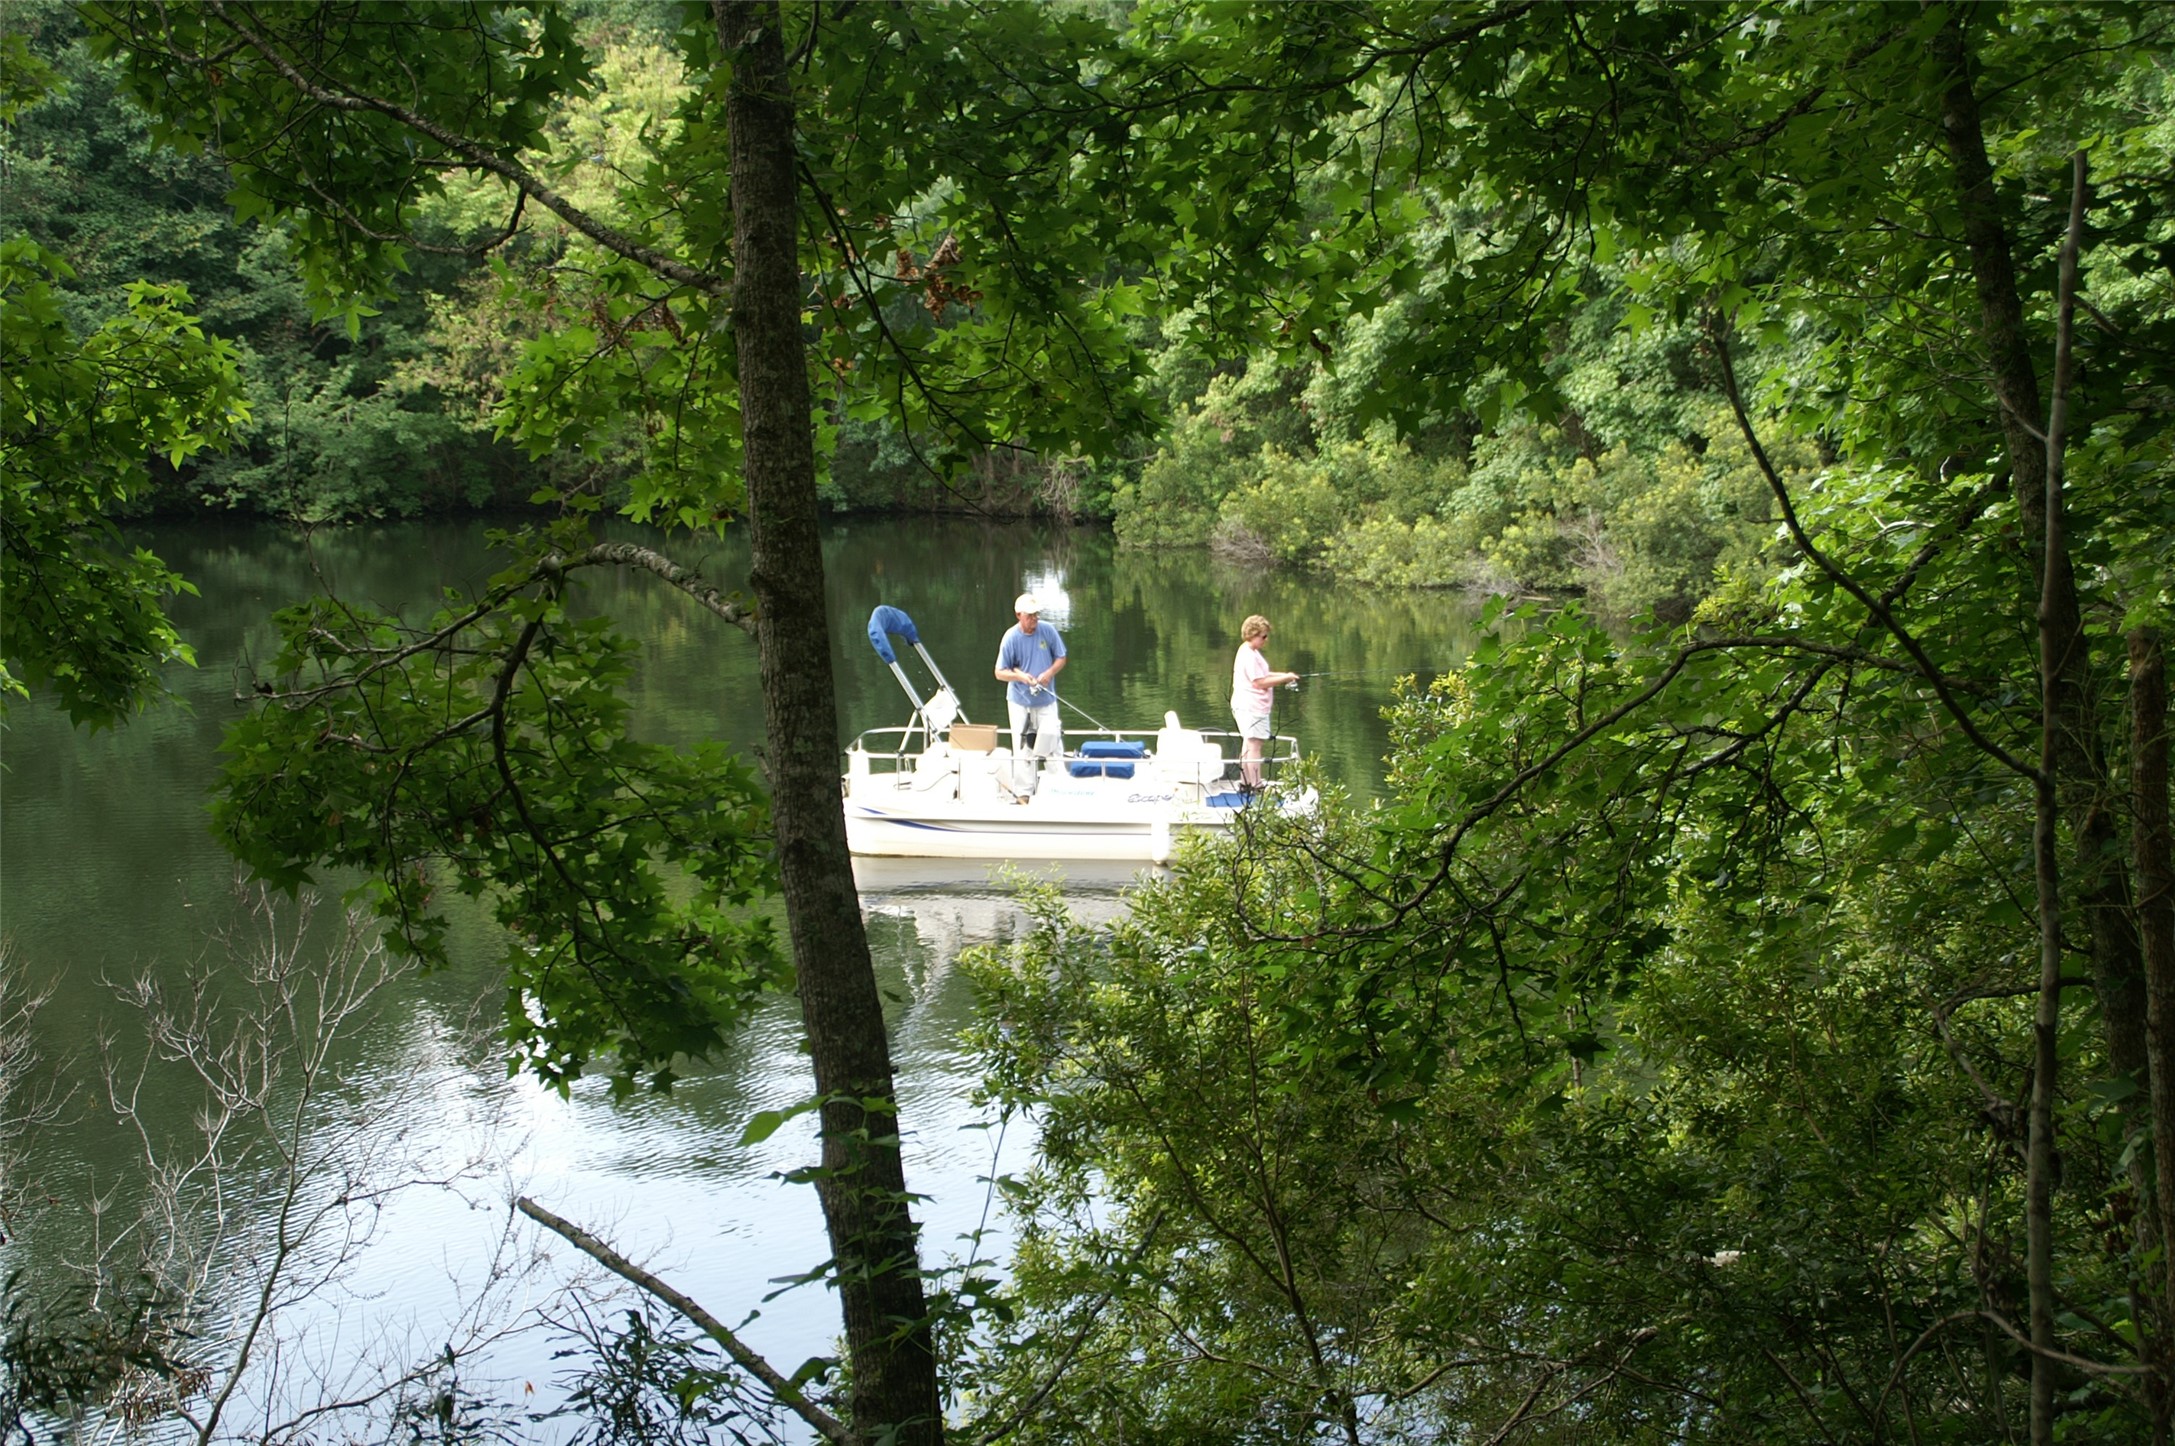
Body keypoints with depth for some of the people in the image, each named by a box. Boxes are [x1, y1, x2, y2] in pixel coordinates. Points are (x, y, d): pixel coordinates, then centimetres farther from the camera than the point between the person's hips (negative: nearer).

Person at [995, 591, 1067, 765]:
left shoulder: (1048, 631, -6)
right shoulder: (1011, 638, -11)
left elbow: (1061, 658, 5)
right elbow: (1000, 673, -5)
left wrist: (1049, 673, -15)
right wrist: (1019, 676, -25)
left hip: (1046, 700, 1)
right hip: (1020, 700, -1)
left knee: (1051, 738, -5)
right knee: (1022, 747, 1)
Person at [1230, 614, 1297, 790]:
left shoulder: (1251, 652, 15)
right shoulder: (1248, 655, -18)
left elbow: (1262, 675, 23)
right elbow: (1259, 682, -20)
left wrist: (1283, 676, 10)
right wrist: (1284, 678, -14)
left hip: (1249, 707, 11)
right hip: (1251, 707, -11)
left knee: (1248, 744, 15)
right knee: (1254, 745, -11)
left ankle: (1245, 782, 21)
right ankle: (1255, 785, -12)